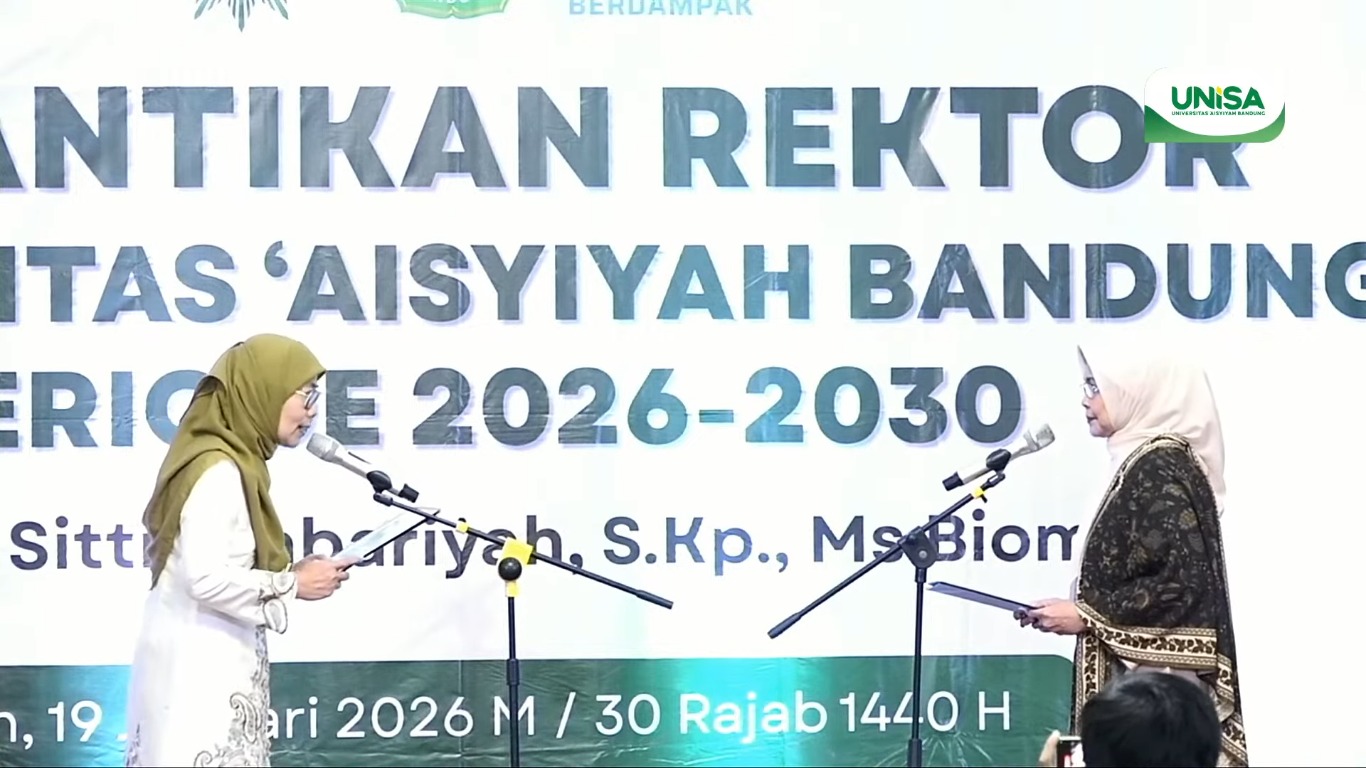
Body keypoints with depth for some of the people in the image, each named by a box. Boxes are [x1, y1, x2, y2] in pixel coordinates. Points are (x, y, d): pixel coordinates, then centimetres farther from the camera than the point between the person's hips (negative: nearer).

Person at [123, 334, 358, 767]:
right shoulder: (218, 471, -16)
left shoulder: (232, 464, 13)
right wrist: (292, 586, -13)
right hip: (199, 663, -9)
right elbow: (206, 579, -23)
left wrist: (289, 575, 6)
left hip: (213, 659, 9)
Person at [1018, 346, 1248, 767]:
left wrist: (1087, 616, -15)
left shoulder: (1160, 468, -13)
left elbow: (1180, 582, -20)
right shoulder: (1143, 464, 16)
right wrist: (1075, 609, 10)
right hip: (1134, 672, 9)